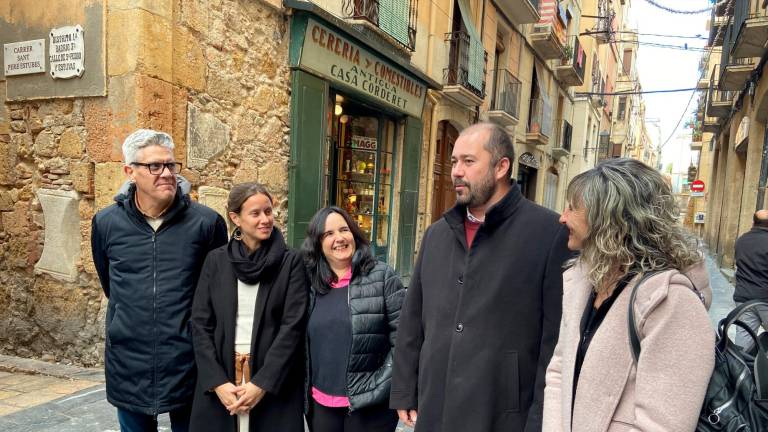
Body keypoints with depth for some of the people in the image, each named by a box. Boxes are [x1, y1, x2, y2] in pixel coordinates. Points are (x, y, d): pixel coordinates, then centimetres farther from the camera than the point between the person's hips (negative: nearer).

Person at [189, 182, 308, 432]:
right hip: (219, 381, 2)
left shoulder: (291, 262, -4)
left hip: (274, 384, -2)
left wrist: (262, 383, -14)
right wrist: (217, 382, -8)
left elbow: (292, 326, -9)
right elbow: (200, 324, 1)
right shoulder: (216, 260, 2)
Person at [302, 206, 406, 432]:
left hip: (371, 405, -4)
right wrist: (304, 393, 11)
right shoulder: (311, 284, 4)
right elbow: (302, 341, 12)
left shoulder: (382, 276, -8)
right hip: (321, 405, 4)